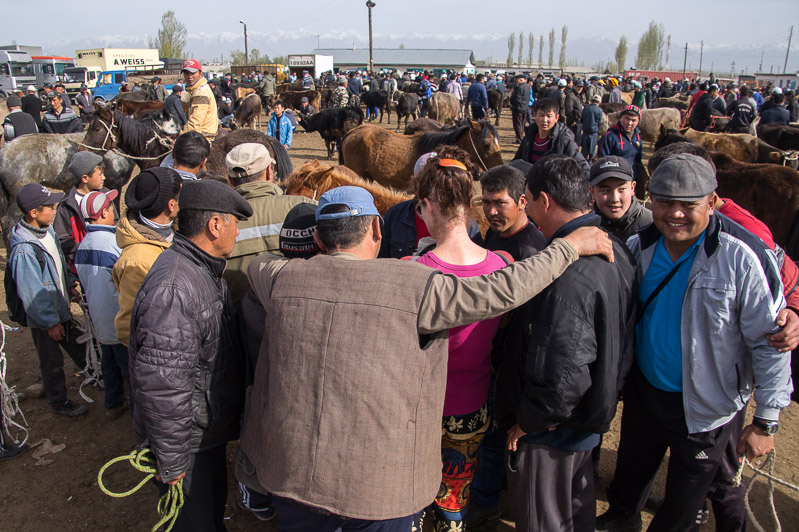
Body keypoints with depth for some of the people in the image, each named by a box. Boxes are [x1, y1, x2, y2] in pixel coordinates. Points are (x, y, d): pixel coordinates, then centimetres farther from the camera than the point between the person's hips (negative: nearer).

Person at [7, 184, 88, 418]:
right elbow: (31, 293, -26)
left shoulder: (47, 229, -5)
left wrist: (70, 285, 16)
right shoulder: (23, 249, -32)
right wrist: (50, 323, -19)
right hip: (44, 317, -7)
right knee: (52, 362, 13)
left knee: (77, 344, 26)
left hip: (60, 306, 7)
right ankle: (59, 402, 32)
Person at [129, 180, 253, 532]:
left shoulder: (206, 271, 4)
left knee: (215, 502, 27)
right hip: (188, 440, -9)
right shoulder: (172, 289, -31)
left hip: (210, 428, 9)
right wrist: (172, 464, -22)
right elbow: (162, 387, -31)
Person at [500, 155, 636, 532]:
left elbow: (562, 377, -34)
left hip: (552, 431, -8)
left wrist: (526, 422, -19)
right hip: (591, 418, 9)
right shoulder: (615, 251, -2)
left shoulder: (569, 276, -33)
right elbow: (618, 339, 9)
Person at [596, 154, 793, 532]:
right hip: (642, 389, 4)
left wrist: (766, 422, -15)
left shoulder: (742, 257, -23)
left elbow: (770, 342, -18)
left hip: (703, 408, -4)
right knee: (632, 468, 29)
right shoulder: (639, 247, -9)